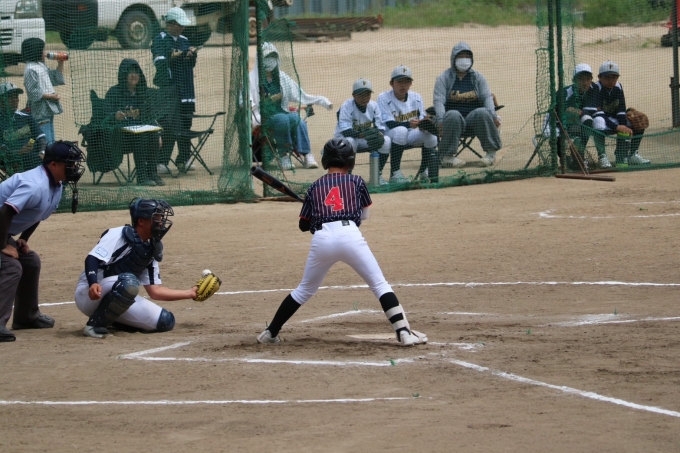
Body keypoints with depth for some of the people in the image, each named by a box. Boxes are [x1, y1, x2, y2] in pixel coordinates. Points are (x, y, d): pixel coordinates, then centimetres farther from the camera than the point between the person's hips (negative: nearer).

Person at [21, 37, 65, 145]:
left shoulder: (42, 66, 15)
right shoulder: (31, 70, -15)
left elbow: (57, 80, 22)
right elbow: (34, 93, -20)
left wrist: (60, 63, 13)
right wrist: (50, 96, -15)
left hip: (49, 110, 10)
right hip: (40, 111, -10)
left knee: (51, 141, 16)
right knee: (46, 141, -13)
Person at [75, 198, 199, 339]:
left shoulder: (150, 250, 9)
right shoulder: (118, 235, -13)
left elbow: (155, 290, 11)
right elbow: (92, 259, -26)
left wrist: (190, 293, 9)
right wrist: (93, 284, -45)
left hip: (114, 298, 8)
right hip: (89, 295, -8)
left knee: (165, 321, -3)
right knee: (129, 282, -37)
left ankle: (111, 320, 9)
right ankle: (95, 324, -22)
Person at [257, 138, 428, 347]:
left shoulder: (315, 187, 22)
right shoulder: (356, 181, 17)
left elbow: (303, 225, 25)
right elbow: (364, 215, 26)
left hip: (321, 239, 2)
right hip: (349, 234, -2)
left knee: (304, 290, 20)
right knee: (380, 285, 3)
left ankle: (270, 333, 24)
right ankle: (404, 333, -10)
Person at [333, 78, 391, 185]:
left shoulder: (373, 106, -4)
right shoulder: (347, 106, -19)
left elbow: (381, 127, -5)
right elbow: (345, 131, -28)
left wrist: (379, 135, -30)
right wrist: (362, 134, -44)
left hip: (365, 141, 4)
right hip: (343, 139, -4)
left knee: (386, 141, -19)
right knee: (349, 141, -40)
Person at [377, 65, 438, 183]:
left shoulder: (416, 98, 6)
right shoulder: (384, 98, -9)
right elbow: (389, 124, -20)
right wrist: (408, 124, -37)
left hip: (411, 137, 4)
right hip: (389, 138, -4)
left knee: (430, 132, -22)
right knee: (400, 130, -37)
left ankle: (426, 171, -6)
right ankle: (395, 173, -30)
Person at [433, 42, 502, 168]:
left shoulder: (478, 77, 14)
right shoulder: (444, 78, 7)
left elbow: (487, 97, 3)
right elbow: (438, 100, -4)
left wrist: (492, 116, -17)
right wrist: (441, 120, -23)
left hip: (474, 119, 2)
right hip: (453, 122, -2)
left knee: (482, 113, -31)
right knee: (453, 115, -36)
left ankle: (491, 153, -21)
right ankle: (447, 156, -31)